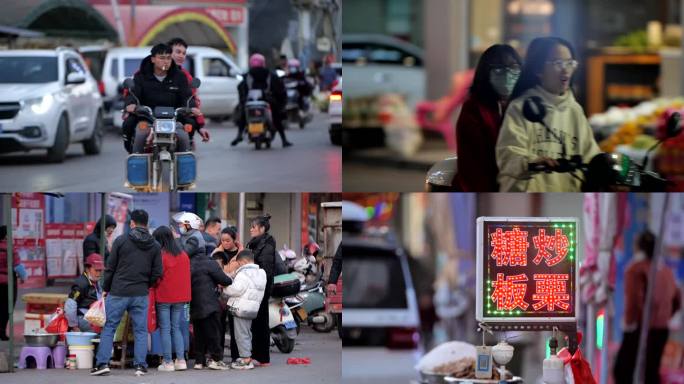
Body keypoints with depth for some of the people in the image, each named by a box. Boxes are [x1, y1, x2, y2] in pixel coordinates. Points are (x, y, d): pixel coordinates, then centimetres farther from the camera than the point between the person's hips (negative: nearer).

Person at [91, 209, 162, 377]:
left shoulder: (121, 241, -4)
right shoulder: (154, 245, 3)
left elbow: (110, 267, -2)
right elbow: (157, 273, 3)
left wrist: (105, 289, 9)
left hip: (118, 293, -2)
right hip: (141, 294, 2)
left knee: (109, 328, 5)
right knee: (141, 330, 8)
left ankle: (102, 363, -1)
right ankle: (140, 365, 3)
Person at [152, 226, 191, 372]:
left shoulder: (160, 255, -14)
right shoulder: (184, 255, 6)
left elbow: (156, 277, -12)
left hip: (163, 297, -5)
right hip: (180, 297, 5)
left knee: (165, 329, 1)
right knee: (176, 328, 13)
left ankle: (168, 362, -1)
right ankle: (181, 360, 6)